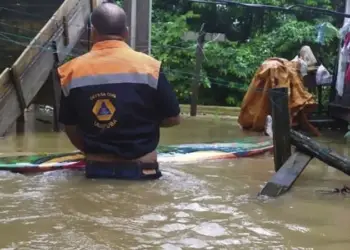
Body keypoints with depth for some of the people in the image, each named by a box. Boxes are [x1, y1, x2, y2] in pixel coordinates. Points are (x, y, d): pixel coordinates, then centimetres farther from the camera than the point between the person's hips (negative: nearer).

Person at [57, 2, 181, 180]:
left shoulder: (73, 71, -3)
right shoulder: (148, 66, -10)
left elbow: (70, 128, 6)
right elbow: (173, 119, -2)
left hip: (96, 170, 2)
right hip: (141, 170, -2)